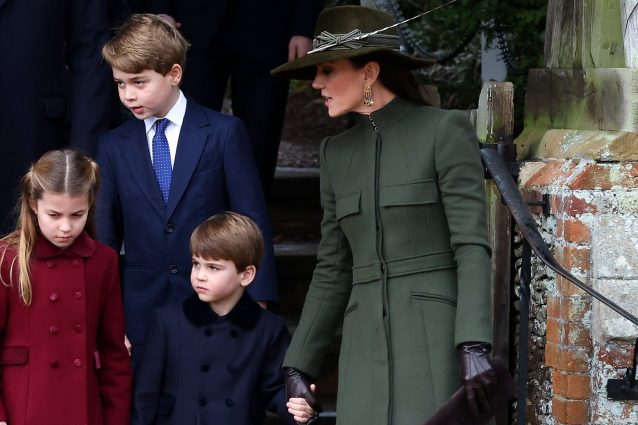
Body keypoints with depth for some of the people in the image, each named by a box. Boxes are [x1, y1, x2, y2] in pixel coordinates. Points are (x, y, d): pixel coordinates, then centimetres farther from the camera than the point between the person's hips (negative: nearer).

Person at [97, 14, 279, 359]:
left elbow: (253, 222, -1)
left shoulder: (223, 133, 0)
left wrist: (257, 304, -6)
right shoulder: (113, 146, 8)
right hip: (141, 314, 2)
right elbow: (105, 235, 10)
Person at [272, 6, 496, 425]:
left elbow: (472, 246, -11)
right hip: (372, 345, 6)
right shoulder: (340, 153, 14)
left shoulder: (447, 131, -4)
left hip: (439, 338, -6)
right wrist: (299, 368, 14)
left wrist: (475, 347, -22)